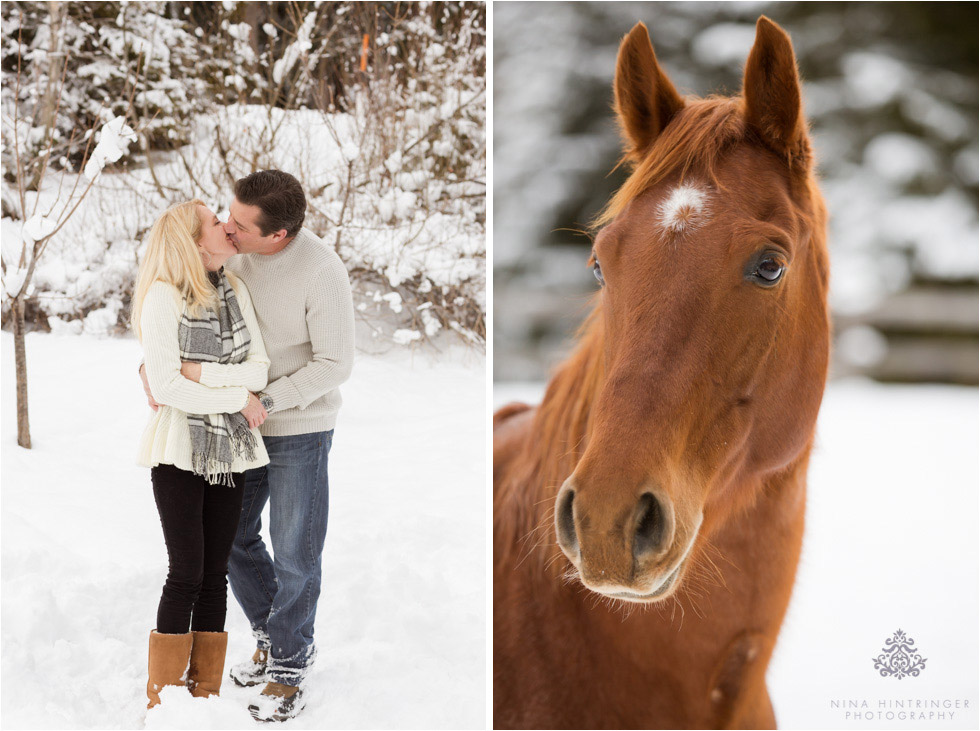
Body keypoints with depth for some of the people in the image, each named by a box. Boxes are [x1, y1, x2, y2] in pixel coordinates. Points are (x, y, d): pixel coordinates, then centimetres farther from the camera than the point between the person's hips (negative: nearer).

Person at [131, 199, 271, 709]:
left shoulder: (236, 291, 7)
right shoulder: (164, 296, -10)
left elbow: (260, 369, -1)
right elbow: (165, 386, -17)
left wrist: (201, 372, -15)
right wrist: (237, 398, -11)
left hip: (230, 450, 5)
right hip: (180, 450, -5)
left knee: (215, 573, 7)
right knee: (187, 572, -6)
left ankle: (205, 695, 14)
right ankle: (164, 701, 5)